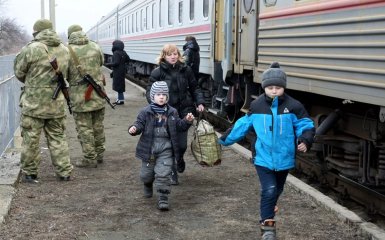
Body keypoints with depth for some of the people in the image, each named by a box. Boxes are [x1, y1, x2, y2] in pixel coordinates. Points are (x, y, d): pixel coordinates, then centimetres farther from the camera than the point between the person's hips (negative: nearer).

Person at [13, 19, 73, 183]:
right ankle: (64, 172, 15)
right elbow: (64, 74, 9)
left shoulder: (31, 49, -11)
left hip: (34, 102, -4)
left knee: (31, 139, 8)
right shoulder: (64, 50, 4)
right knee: (57, 137, 15)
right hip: (57, 103, 4)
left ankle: (29, 173, 17)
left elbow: (19, 72, -1)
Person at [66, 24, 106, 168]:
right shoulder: (95, 47, 2)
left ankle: (90, 158, 5)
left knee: (84, 127, 3)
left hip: (80, 95, -4)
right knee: (98, 125, 17)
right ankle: (99, 154, 27)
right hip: (97, 92, 4)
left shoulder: (68, 50, -10)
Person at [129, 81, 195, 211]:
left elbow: (179, 126, 10)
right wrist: (134, 129, -29)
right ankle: (148, 185, 50)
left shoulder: (172, 112, 4)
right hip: (149, 147, 0)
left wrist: (187, 121, -8)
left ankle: (163, 199, -2)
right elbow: (140, 124, -7)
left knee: (163, 173, -10)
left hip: (166, 148, 0)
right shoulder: (145, 112, -4)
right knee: (146, 173, 15)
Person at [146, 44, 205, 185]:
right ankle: (172, 174, 11)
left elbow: (194, 88, 15)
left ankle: (179, 158, 40)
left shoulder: (186, 70, 6)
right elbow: (149, 91, -3)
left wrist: (200, 102, 1)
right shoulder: (158, 72, -3)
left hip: (184, 111, 2)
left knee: (182, 144, 4)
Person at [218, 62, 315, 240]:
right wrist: (226, 139, 14)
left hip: (283, 159, 1)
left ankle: (268, 210, 45)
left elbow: (305, 125, -5)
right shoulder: (256, 106, -4)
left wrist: (305, 141, -25)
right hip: (264, 158, -1)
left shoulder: (293, 106, -9)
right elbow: (243, 124, 9)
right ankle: (267, 225, -4)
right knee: (269, 190, -13)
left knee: (276, 190, 19)